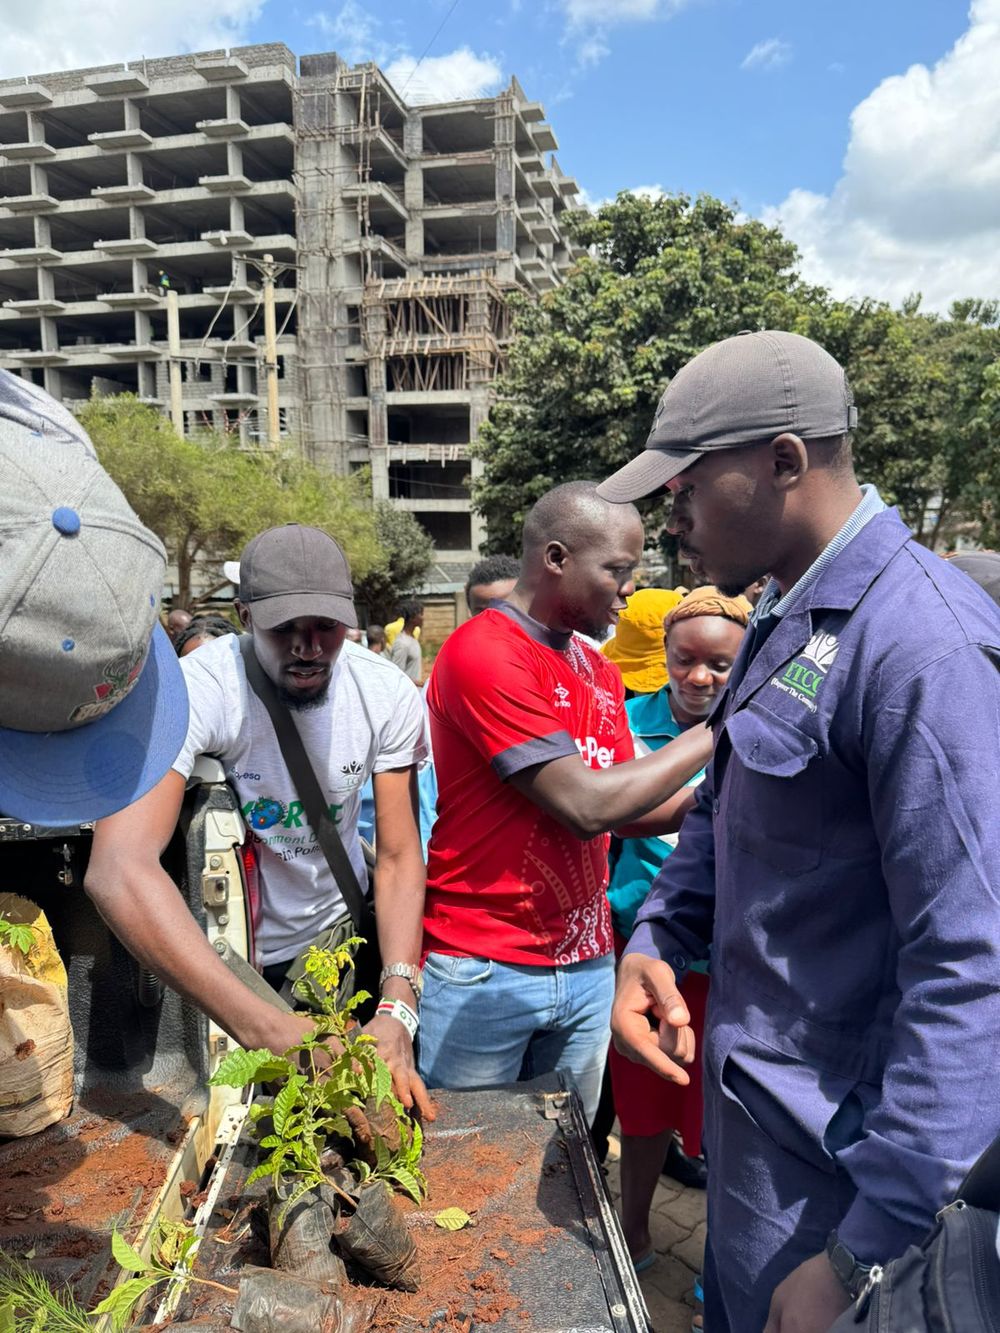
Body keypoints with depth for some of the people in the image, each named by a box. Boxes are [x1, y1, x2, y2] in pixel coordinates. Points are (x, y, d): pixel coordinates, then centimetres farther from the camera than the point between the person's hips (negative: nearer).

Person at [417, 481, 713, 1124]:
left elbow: (631, 811, 11)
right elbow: (586, 805, -22)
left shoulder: (601, 673, 9)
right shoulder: (482, 653, -17)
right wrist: (711, 736, -15)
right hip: (482, 969, -7)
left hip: (586, 967, 7)